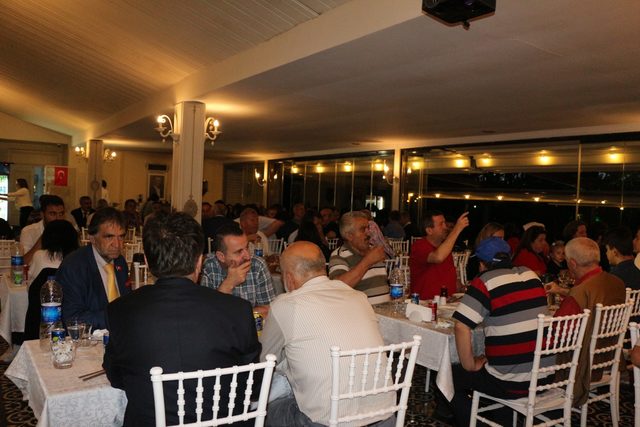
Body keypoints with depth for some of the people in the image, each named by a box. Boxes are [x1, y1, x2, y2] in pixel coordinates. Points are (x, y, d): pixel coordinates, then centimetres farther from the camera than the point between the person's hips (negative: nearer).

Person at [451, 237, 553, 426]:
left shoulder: (485, 282, -13)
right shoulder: (531, 275, 5)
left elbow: (461, 327, -22)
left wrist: (470, 365, -10)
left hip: (510, 385, -7)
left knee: (452, 376, 14)